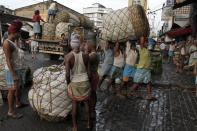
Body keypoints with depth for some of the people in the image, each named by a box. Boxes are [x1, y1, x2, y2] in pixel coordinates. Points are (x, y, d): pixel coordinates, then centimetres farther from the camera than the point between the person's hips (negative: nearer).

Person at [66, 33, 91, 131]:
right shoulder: (85, 55, -9)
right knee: (86, 102, 20)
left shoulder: (68, 56, -16)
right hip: (85, 82, 2)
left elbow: (67, 74, -17)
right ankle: (89, 123, 36)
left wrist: (68, 83, 1)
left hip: (74, 83, -2)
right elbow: (88, 72, -2)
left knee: (74, 105, 14)